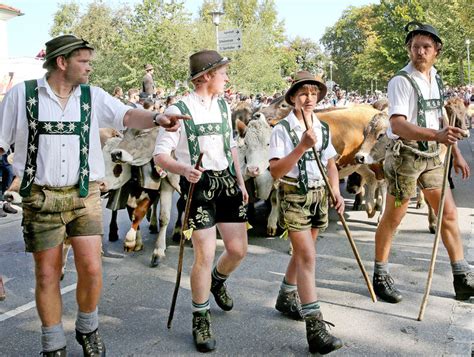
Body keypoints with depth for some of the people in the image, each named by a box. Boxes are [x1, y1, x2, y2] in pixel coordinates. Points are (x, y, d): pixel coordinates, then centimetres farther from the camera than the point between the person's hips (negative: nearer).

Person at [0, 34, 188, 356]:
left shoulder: (93, 96, 4)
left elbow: (127, 115, -11)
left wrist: (156, 118, -31)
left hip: (85, 195, 2)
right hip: (41, 196, -1)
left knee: (91, 269, -3)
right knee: (47, 274, 5)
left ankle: (87, 329, 25)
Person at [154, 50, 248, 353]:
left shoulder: (223, 105, 10)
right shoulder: (179, 110, -11)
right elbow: (160, 155, -14)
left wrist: (240, 181, 16)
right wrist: (183, 169, -33)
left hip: (227, 181, 6)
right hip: (199, 185, -6)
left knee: (238, 249, 7)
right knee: (205, 255, -7)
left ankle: (218, 280, 42)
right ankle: (201, 318, 15)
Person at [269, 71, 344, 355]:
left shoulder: (323, 128, 8)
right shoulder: (283, 129, -10)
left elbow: (330, 163, 15)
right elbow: (275, 171, -18)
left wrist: (336, 192, 0)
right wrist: (302, 147, -26)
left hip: (319, 194, 6)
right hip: (293, 195, -6)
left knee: (302, 252, 17)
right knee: (308, 256, -13)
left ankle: (286, 298, 40)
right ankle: (315, 327, -12)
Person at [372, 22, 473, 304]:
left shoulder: (436, 79, 11)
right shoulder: (402, 81, -14)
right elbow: (397, 125, -27)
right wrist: (437, 135, -38)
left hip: (432, 156, 7)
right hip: (405, 155, -7)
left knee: (449, 213, 8)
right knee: (393, 218, 2)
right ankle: (380, 276, 16)